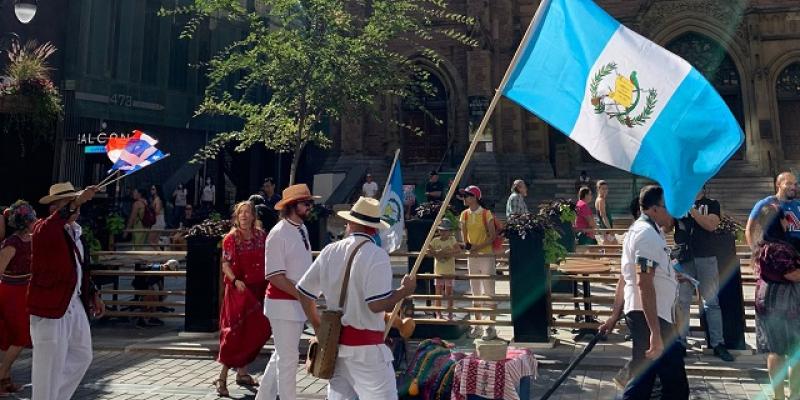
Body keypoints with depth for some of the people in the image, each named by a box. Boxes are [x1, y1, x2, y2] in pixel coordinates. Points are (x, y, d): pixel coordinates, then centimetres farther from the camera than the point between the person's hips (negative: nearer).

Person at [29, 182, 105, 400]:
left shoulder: (75, 231, 12)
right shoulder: (45, 228, -12)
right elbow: (43, 233, -40)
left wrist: (93, 294, 18)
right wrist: (75, 203, -45)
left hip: (75, 304, 9)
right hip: (51, 305, -8)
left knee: (82, 356, 19)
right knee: (50, 366, 1)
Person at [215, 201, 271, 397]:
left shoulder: (261, 236, 7)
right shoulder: (231, 238, -4)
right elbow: (225, 265, -10)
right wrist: (235, 280, -26)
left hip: (258, 289, 5)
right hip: (239, 290, -5)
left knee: (256, 331, 10)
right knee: (235, 332, -7)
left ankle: (242, 372, 25)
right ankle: (222, 377, 1)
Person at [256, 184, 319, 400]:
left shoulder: (303, 230, 8)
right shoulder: (278, 234, -17)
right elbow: (274, 276, -20)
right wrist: (301, 295, -19)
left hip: (299, 302, 9)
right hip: (283, 303, -9)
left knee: (282, 355, 20)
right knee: (289, 358, 0)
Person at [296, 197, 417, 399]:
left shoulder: (330, 251, 3)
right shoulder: (376, 255, -14)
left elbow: (304, 293, 9)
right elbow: (377, 304, -23)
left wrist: (318, 327, 20)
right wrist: (404, 290, -7)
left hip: (335, 340, 6)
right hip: (366, 346, -6)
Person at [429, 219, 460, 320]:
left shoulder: (452, 240, -3)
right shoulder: (435, 240, 1)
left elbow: (459, 250, -15)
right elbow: (427, 250, -4)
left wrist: (448, 253, -24)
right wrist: (436, 253, -17)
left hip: (450, 271, -1)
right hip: (439, 271, 1)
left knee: (449, 293, 7)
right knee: (438, 292, 6)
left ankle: (450, 313, 18)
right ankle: (438, 314, 14)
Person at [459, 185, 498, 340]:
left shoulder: (486, 214, -9)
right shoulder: (464, 214, 6)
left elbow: (493, 236, -9)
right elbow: (463, 232, 11)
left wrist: (478, 247, -19)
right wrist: (466, 244, -9)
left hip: (486, 256, -5)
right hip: (472, 257, 5)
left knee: (488, 291, -1)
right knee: (475, 291, 12)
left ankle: (491, 327, 7)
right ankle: (477, 325, 22)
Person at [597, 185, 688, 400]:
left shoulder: (639, 229, 17)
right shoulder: (648, 234, -16)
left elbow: (624, 277, 20)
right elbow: (644, 283, -24)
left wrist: (615, 316, 24)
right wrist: (655, 332, -27)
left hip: (638, 313, 10)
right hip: (651, 316, -10)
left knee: (641, 382, 16)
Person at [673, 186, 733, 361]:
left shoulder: (711, 204, 8)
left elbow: (711, 225, -9)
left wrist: (691, 210, -16)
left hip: (706, 258, 0)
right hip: (683, 257, 1)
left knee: (711, 301, 4)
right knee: (682, 301, 1)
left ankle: (718, 343, 9)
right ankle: (680, 342, 7)